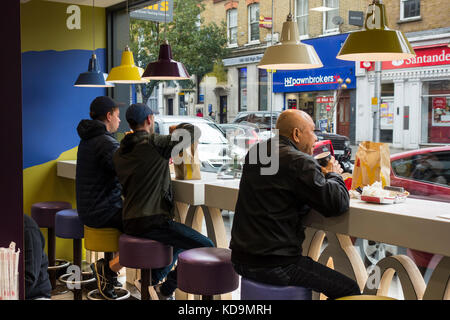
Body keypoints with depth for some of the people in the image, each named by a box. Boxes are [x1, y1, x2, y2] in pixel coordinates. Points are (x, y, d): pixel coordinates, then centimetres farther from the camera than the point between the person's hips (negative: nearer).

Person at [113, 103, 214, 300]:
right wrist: (178, 128, 11)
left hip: (130, 224, 9)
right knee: (206, 247, -3)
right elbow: (194, 132, -10)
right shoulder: (154, 143, -11)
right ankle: (166, 290, 5)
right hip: (152, 222, -9)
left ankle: (153, 280, 27)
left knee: (182, 238, 31)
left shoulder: (120, 153, 13)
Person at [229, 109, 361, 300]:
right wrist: (333, 174, 4)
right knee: (350, 289, 3)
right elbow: (339, 204, -17)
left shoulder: (255, 153, 10)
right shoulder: (299, 162, -16)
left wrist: (321, 174, 10)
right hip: (274, 266, -9)